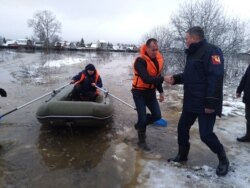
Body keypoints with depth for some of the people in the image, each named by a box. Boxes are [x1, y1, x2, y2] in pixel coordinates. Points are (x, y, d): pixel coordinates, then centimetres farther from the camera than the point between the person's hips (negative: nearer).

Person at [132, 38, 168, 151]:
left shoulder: (158, 59, 1)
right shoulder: (140, 61, -23)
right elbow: (146, 79, -35)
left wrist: (161, 91, 10)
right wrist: (163, 79, -43)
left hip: (151, 92, 7)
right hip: (139, 93, -6)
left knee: (157, 115, 4)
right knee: (143, 117, -4)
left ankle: (139, 125, 31)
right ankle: (141, 141, 18)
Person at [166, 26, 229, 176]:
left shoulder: (211, 51, -15)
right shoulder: (192, 54, 15)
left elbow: (216, 78, -23)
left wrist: (211, 103, -26)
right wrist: (176, 79, 8)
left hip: (205, 104, -9)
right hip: (191, 102, 9)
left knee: (206, 134, -4)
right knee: (182, 127, 13)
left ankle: (223, 160, 22)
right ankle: (182, 155, 32)